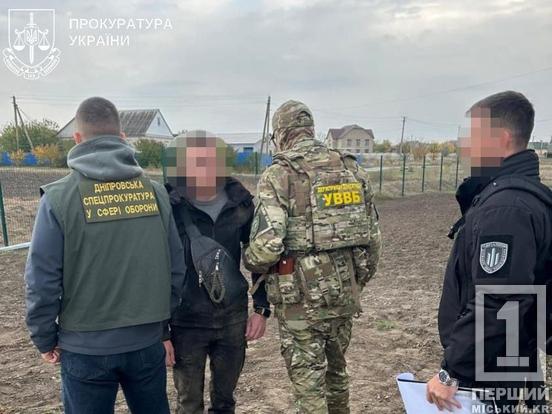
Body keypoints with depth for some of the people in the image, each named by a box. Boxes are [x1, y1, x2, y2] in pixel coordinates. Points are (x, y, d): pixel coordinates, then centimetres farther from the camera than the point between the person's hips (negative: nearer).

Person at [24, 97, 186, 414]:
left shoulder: (59, 197, -12)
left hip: (86, 346, -2)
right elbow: (176, 266, 1)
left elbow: (43, 279, -11)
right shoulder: (154, 191, -3)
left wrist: (45, 339, 4)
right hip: (147, 340, 3)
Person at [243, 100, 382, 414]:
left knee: (309, 382, 9)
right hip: (345, 294, 6)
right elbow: (373, 237, 8)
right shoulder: (353, 170, 5)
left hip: (302, 298, -5)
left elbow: (266, 245, -21)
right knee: (336, 369, 25)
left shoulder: (278, 177, -11)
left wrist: (251, 263, 1)